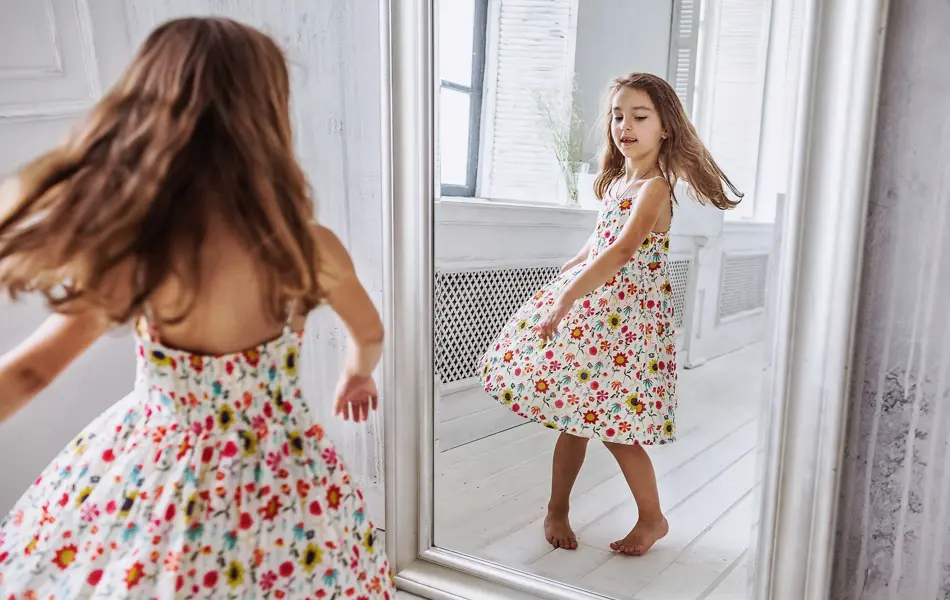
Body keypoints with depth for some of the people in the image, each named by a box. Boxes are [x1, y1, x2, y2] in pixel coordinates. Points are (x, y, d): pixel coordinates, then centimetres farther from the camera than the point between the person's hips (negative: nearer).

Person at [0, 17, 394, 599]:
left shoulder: (120, 250, -21)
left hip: (145, 473, 1)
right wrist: (358, 376, 23)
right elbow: (370, 334, 1)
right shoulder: (310, 249, -20)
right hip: (277, 486, 0)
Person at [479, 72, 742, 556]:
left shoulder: (653, 188, -15)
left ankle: (653, 519, 21)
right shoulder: (617, 179, 11)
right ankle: (557, 510, 28)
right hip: (588, 304, 7)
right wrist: (570, 269, 27)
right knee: (576, 413, 12)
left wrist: (564, 299, -35)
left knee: (611, 422, -3)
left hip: (628, 314, -7)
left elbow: (621, 251, -30)